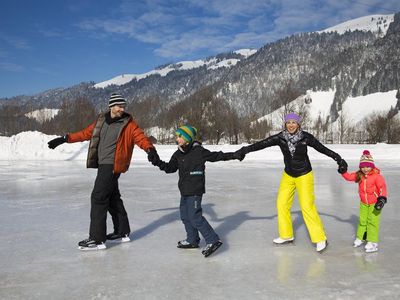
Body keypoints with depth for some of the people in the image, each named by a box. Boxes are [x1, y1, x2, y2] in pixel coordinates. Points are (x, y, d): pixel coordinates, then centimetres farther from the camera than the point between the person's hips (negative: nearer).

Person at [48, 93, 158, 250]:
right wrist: (65, 138, 17)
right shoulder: (101, 121, 12)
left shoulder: (128, 123, -3)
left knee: (98, 198, -11)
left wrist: (150, 148, -32)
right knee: (112, 198, 14)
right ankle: (122, 232, 27)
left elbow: (140, 137, -12)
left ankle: (97, 239, -6)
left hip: (113, 166, -6)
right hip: (103, 165, 6)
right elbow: (86, 133, 19)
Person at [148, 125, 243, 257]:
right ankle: (192, 240, 31)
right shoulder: (178, 154, 8)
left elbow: (216, 156, -7)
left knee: (195, 217, -12)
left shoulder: (199, 151, -12)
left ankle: (213, 240, -5)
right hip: (185, 191, 8)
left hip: (195, 190, -8)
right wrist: (157, 162, -2)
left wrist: (233, 155, -11)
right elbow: (170, 168, 11)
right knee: (185, 215, 15)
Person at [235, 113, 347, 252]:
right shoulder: (280, 138, -12)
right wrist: (245, 150, -29)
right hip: (288, 175, 4)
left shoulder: (306, 137, -17)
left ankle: (320, 239, 4)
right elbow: (262, 144, -19)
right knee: (281, 204, 5)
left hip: (304, 175, -4)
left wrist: (338, 159, -9)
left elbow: (323, 149, -9)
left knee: (307, 207, -9)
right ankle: (286, 235, 22)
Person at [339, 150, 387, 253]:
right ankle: (360, 238, 30)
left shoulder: (377, 176, -19)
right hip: (363, 203, 6)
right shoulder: (359, 175, -2)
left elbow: (382, 187, -23)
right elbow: (349, 177, 8)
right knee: (362, 220, 15)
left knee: (372, 221, -5)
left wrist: (382, 198, -33)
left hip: (374, 203, -5)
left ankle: (372, 242, 2)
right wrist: (343, 171, -9)